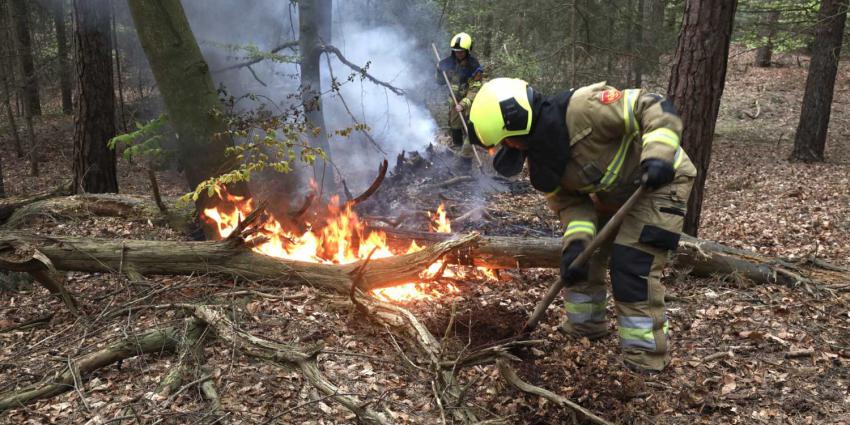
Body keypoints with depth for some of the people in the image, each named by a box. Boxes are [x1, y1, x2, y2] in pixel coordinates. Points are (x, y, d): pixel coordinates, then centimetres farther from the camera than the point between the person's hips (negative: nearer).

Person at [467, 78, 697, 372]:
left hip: (661, 181, -8)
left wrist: (657, 156, -42)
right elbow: (570, 203, -7)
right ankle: (585, 325, 33)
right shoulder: (539, 158, -8)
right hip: (613, 195, 8)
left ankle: (646, 357, -2)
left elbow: (656, 110, -28)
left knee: (632, 266, -16)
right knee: (582, 257, 11)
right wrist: (576, 242, -24)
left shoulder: (584, 108, -34)